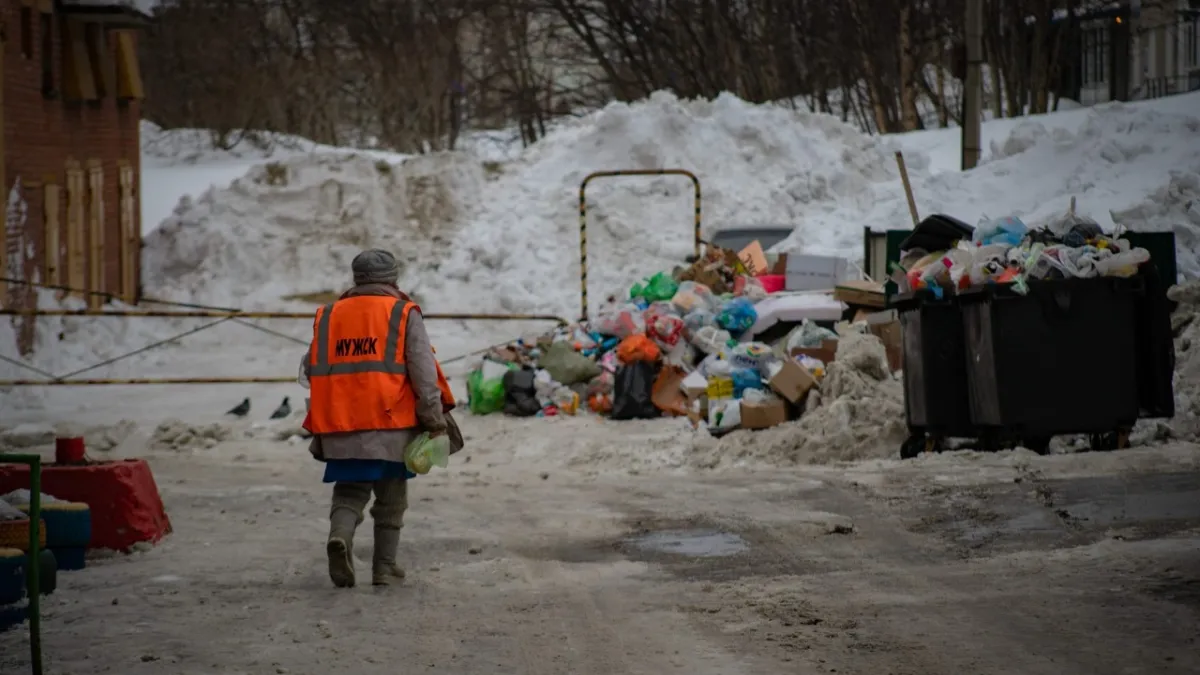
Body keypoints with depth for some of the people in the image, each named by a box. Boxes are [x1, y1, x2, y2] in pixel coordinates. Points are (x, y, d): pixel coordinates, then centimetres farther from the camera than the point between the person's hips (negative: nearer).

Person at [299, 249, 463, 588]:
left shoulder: (328, 316, 12)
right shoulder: (403, 314, 1)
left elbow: (311, 371, 13)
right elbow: (423, 371, -6)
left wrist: (320, 427, 20)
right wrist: (435, 419, -3)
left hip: (342, 425, 3)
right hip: (390, 423, -2)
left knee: (349, 493, 10)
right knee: (390, 498, 12)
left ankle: (340, 536, -19)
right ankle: (385, 567, 13)